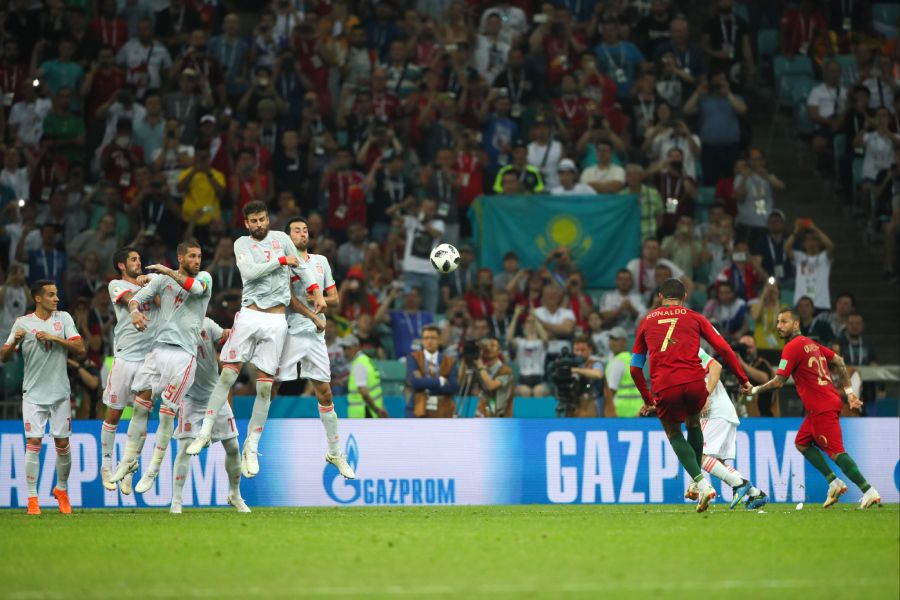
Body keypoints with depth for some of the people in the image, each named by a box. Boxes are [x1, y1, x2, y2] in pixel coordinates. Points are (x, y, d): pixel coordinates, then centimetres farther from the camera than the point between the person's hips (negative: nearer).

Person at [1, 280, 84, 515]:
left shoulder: (63, 318, 4)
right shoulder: (22, 323, 1)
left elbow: (80, 349, -4)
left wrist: (54, 338, -16)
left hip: (60, 392, 1)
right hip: (33, 394, -1)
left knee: (62, 443, 5)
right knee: (33, 443, -8)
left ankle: (61, 490, 25)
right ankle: (32, 498, -3)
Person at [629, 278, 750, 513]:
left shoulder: (647, 321, 20)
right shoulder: (694, 318, 15)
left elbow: (635, 368, 22)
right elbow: (723, 349, 8)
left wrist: (648, 400, 32)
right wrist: (743, 379, 16)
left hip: (664, 387, 0)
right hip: (694, 382, 1)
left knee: (674, 434, 18)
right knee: (693, 423, 29)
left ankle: (701, 483, -1)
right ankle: (698, 482, 25)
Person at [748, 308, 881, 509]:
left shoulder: (792, 348, -10)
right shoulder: (811, 344, 18)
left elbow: (779, 381, -12)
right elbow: (838, 361, 21)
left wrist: (755, 389, 3)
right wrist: (849, 392, 20)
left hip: (822, 408, -10)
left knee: (835, 452, -12)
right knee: (802, 443, 17)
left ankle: (868, 491, -18)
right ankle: (834, 483, 11)